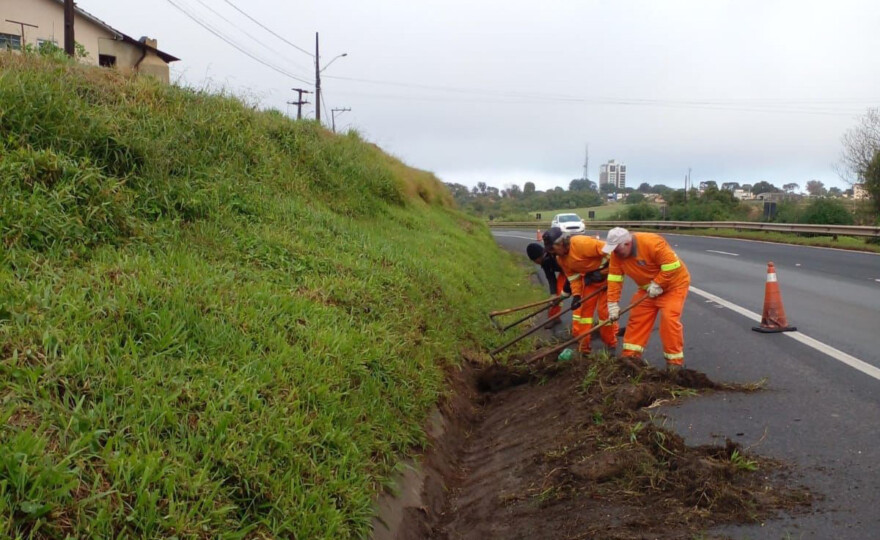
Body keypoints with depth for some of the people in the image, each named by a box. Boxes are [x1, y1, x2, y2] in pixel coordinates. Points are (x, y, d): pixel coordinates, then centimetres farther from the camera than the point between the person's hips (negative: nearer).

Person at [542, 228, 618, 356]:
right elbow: (573, 277, 1)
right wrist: (576, 294, -13)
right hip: (590, 278, 8)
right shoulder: (561, 258, -4)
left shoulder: (582, 243, -32)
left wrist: (602, 273, -23)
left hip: (607, 274, -8)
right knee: (583, 308, 5)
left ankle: (611, 344, 10)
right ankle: (583, 346, 13)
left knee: (605, 309, -8)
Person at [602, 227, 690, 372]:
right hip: (648, 288, 7)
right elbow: (614, 279, -11)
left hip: (673, 284, -7)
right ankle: (631, 355, 13)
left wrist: (657, 284, -29)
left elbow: (672, 265, -33)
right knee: (636, 318, 3)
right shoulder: (616, 254, -12)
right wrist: (613, 303, -16)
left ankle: (675, 361, -8)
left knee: (669, 319, -17)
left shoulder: (652, 243, -33)